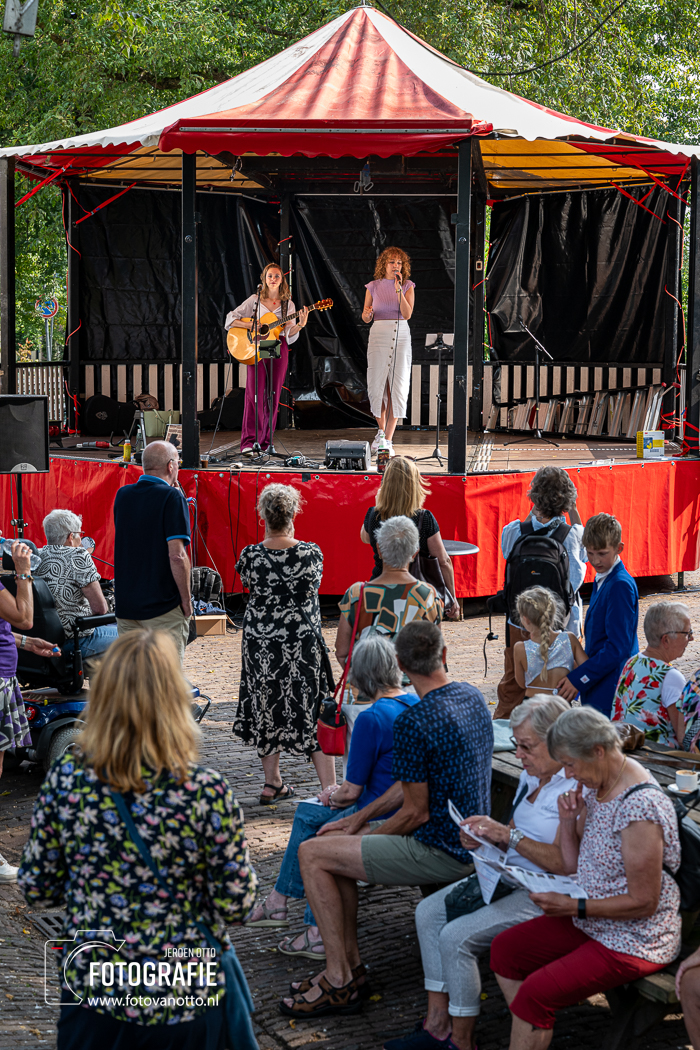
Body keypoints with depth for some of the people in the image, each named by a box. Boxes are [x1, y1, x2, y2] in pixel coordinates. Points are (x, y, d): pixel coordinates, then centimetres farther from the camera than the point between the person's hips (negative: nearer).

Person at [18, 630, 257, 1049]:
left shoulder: (65, 778, -7)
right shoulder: (206, 792, -16)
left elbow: (35, 888, 3)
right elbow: (236, 905, -7)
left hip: (89, 991, 3)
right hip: (182, 1000, -3)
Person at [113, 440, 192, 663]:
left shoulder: (122, 495, 7)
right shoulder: (172, 497, -13)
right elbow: (177, 555, -19)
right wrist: (186, 600, -9)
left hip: (125, 605, 6)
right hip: (163, 606, -6)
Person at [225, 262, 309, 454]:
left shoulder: (288, 304, 11)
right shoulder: (254, 300, 6)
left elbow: (289, 335, 3)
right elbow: (231, 319, 3)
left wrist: (300, 324, -16)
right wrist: (251, 325, -12)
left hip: (278, 349, 2)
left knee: (273, 396, 0)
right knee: (254, 393, -13)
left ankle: (265, 442, 7)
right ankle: (248, 442, -19)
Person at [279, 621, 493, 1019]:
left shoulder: (414, 722, -24)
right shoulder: (473, 696, 6)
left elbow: (415, 812, -18)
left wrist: (369, 834, 1)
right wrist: (360, 819, 13)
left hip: (442, 853, -9)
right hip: (470, 840, 9)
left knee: (312, 854, -2)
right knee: (338, 843, 19)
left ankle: (339, 982, 2)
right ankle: (349, 960, 21)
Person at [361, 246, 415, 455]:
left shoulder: (407, 286, 5)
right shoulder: (373, 287, 6)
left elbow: (407, 314, -9)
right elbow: (365, 318, 9)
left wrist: (398, 289, -16)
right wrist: (367, 314, -15)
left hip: (401, 337, 0)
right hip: (379, 335, 0)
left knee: (397, 387, -5)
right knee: (377, 386, -3)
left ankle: (388, 440, 0)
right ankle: (381, 430, 22)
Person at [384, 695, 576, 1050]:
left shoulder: (577, 788, -19)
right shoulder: (532, 775, 11)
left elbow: (564, 862, -24)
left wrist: (507, 835, -22)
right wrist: (485, 836, -2)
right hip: (509, 876, 10)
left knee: (456, 936, -21)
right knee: (428, 912, 0)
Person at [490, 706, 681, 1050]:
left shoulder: (640, 807, -27)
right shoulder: (594, 786, 3)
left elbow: (644, 902, -24)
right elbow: (574, 868, 10)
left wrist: (574, 906, -21)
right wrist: (569, 822, -7)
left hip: (635, 941, -10)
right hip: (591, 923, 10)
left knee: (535, 993, -21)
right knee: (504, 948, 10)